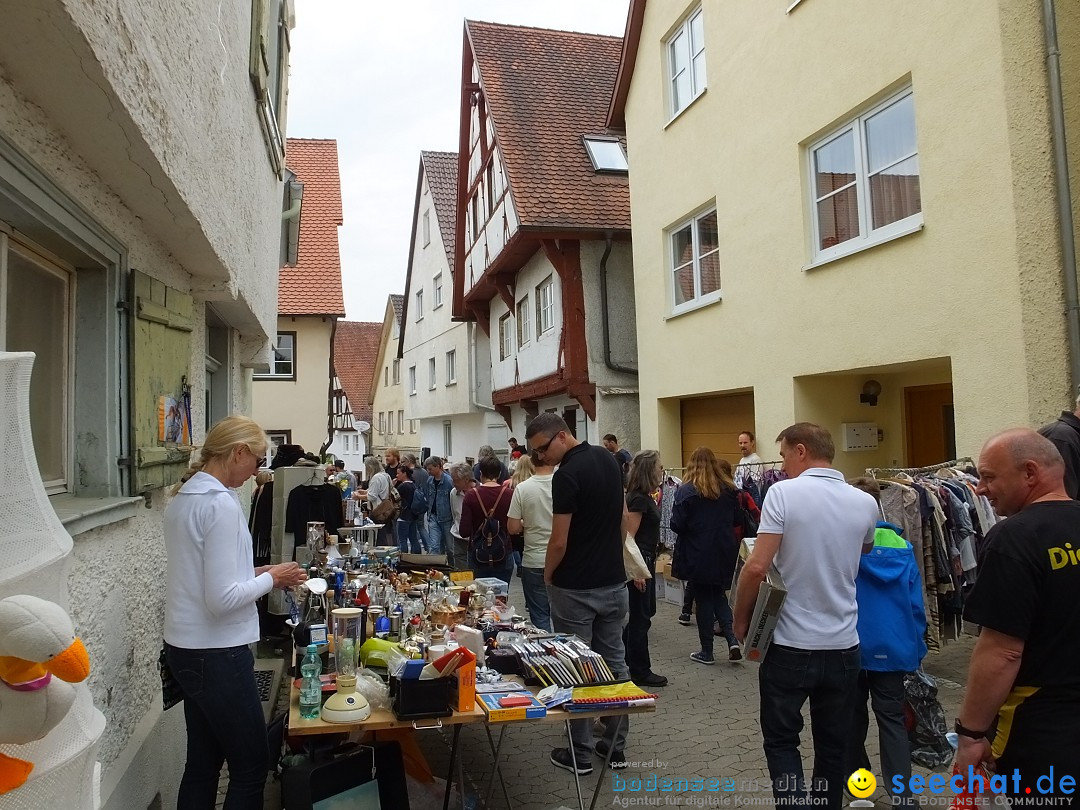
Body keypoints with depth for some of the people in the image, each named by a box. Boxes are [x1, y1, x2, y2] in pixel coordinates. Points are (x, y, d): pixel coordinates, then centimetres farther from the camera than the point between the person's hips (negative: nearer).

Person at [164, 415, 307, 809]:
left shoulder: (182, 498, 7)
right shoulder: (221, 504, -21)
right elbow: (222, 599, -23)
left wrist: (254, 572, 10)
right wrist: (271, 578, -9)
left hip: (185, 647, 9)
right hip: (216, 654, -9)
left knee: (203, 763, 18)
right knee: (250, 770, 4)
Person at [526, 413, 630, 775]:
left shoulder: (566, 475, -21)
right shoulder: (609, 459, 4)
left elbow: (559, 542, -19)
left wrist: (548, 576, -2)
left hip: (575, 589, -8)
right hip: (614, 582, 8)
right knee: (614, 663, 14)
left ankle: (579, 752, 16)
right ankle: (616, 745, 24)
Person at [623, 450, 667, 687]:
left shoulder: (646, 497, 10)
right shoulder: (638, 499, -19)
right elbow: (629, 537, -22)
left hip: (646, 559, 10)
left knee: (646, 612, 19)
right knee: (640, 616, 1)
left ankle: (621, 656, 31)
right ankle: (640, 672, 12)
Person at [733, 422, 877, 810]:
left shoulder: (783, 492, -13)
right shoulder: (865, 503, 2)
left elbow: (756, 567, -18)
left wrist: (741, 620, -4)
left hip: (790, 644, -4)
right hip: (844, 646, 4)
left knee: (781, 740, 11)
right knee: (833, 745, 18)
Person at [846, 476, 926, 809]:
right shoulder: (902, 546, -1)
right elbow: (915, 603, 1)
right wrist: (917, 648, 9)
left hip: (851, 647, -2)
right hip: (894, 648, 2)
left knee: (853, 716, 15)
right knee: (893, 720, 9)